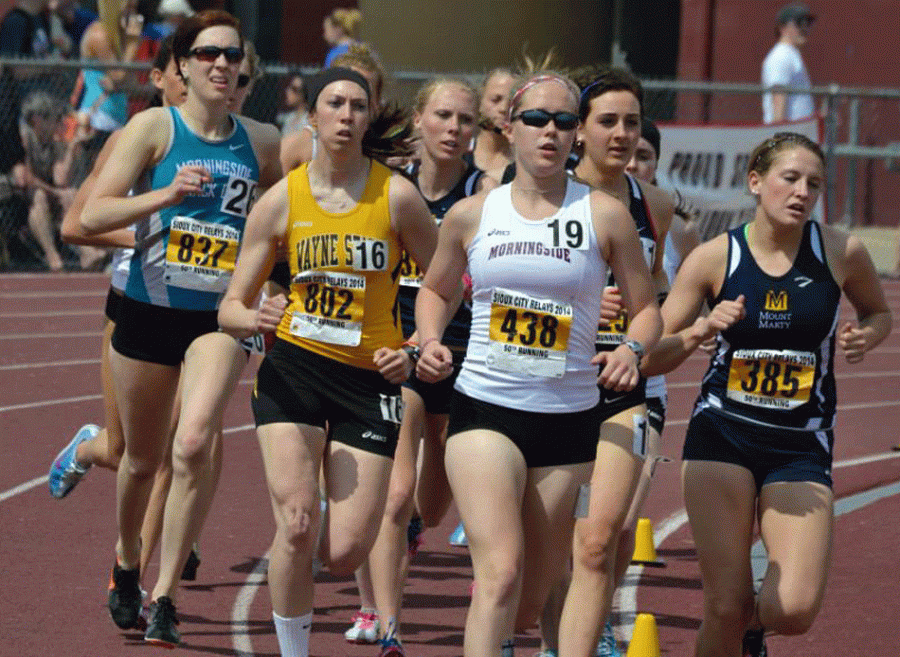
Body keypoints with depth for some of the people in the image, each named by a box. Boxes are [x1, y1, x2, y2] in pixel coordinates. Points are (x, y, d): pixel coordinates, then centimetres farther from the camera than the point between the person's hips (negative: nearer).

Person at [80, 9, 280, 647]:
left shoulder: (262, 142, 4)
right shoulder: (154, 127, -4)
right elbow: (93, 215, -10)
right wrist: (166, 195, -22)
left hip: (221, 318, 1)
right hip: (150, 311, 0)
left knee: (194, 445, -21)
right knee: (143, 459, 12)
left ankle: (165, 597, -12)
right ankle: (127, 567, 42)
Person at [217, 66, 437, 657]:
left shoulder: (397, 196, -4)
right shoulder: (282, 200, 0)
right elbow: (231, 307, 4)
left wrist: (415, 351, -9)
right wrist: (254, 318, -19)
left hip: (371, 375, 0)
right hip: (294, 368, 0)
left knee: (345, 554, -6)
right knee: (297, 526, -17)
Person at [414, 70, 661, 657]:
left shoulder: (605, 216, 0)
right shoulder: (471, 215, 4)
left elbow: (646, 307, 8)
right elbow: (435, 289, 22)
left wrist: (632, 351, -13)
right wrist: (431, 342, 2)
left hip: (569, 417, 1)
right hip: (485, 410, -1)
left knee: (528, 604, 9)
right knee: (501, 573, -21)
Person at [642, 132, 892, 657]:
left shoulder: (841, 253, -3)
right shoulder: (714, 258, -4)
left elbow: (879, 313, 18)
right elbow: (652, 359, 0)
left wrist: (865, 336, -5)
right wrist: (701, 330, -19)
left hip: (802, 447, 1)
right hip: (721, 436, -1)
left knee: (795, 610, -14)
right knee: (725, 606, -6)